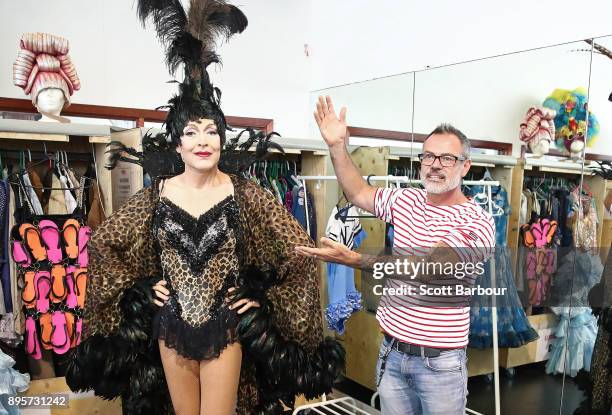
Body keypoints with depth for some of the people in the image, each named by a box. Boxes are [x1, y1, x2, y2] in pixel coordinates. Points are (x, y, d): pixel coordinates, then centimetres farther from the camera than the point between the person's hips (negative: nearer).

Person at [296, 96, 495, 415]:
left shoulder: (477, 222, -16)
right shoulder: (405, 200, 4)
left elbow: (426, 268, -27)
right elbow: (358, 194, 16)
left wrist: (352, 259, -34)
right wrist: (337, 146, 2)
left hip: (440, 361, -5)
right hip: (391, 351, 5)